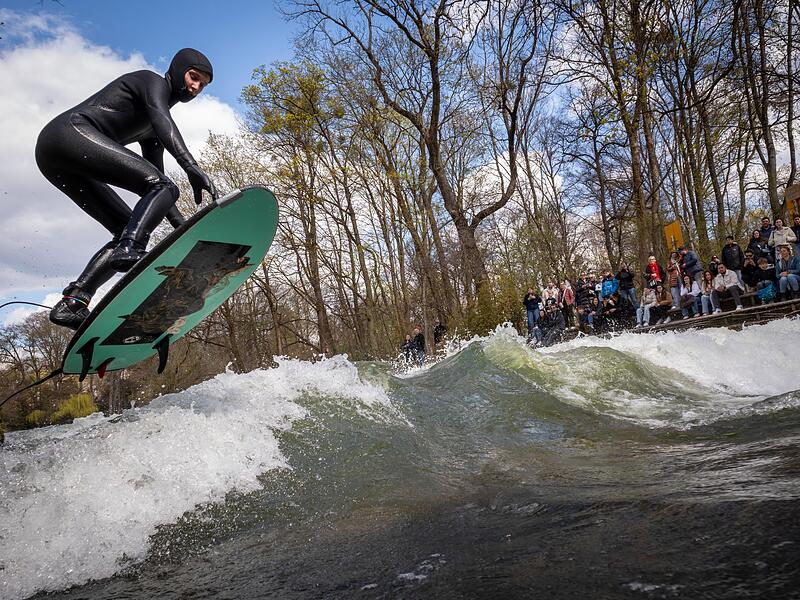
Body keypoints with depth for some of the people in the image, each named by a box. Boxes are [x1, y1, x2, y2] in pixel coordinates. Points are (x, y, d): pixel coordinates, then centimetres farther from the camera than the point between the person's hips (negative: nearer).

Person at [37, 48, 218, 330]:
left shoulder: (151, 129, 29)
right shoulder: (153, 81, 4)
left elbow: (155, 177, 27)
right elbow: (161, 120, -18)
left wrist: (182, 225, 17)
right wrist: (191, 166, -35)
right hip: (72, 131, -9)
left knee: (130, 231, 4)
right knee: (165, 187, -20)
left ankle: (72, 302, -8)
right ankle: (129, 248, -45)